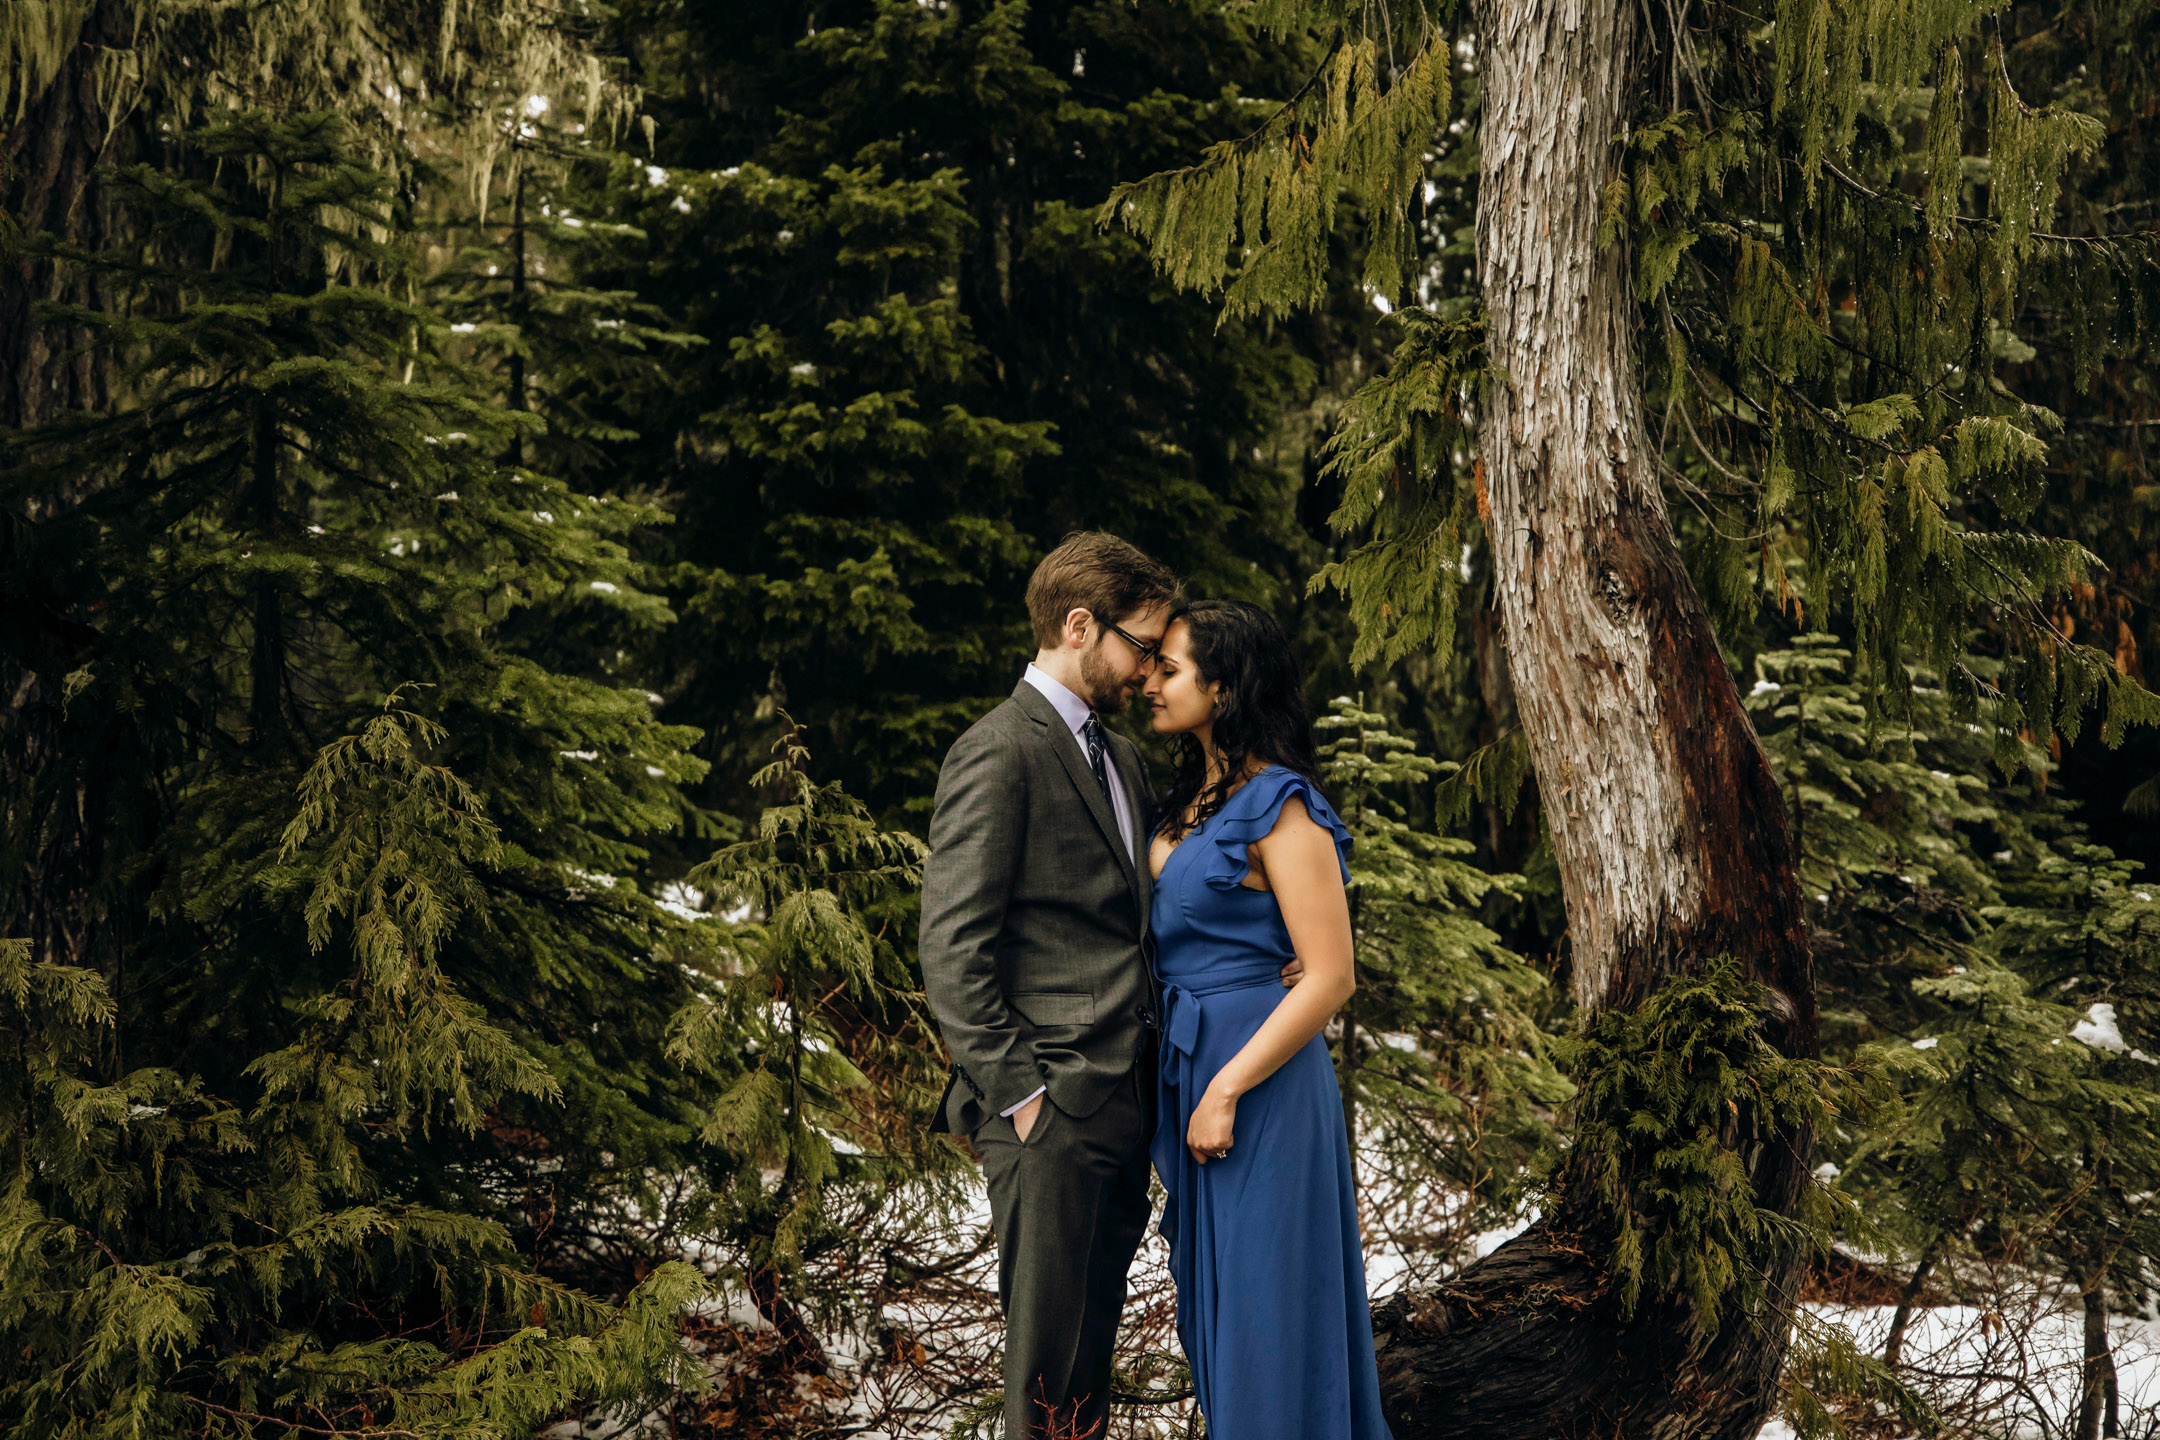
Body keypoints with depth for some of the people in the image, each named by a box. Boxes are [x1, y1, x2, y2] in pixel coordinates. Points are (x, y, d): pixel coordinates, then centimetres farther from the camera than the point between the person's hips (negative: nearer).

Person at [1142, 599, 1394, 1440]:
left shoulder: (1280, 809, -15)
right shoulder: (1191, 800, 11)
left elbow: (1330, 978, -18)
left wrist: (1226, 1092, -19)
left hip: (1257, 1071, -9)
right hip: (1186, 1066, 9)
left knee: (1264, 1302, 0)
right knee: (1212, 1296, 16)